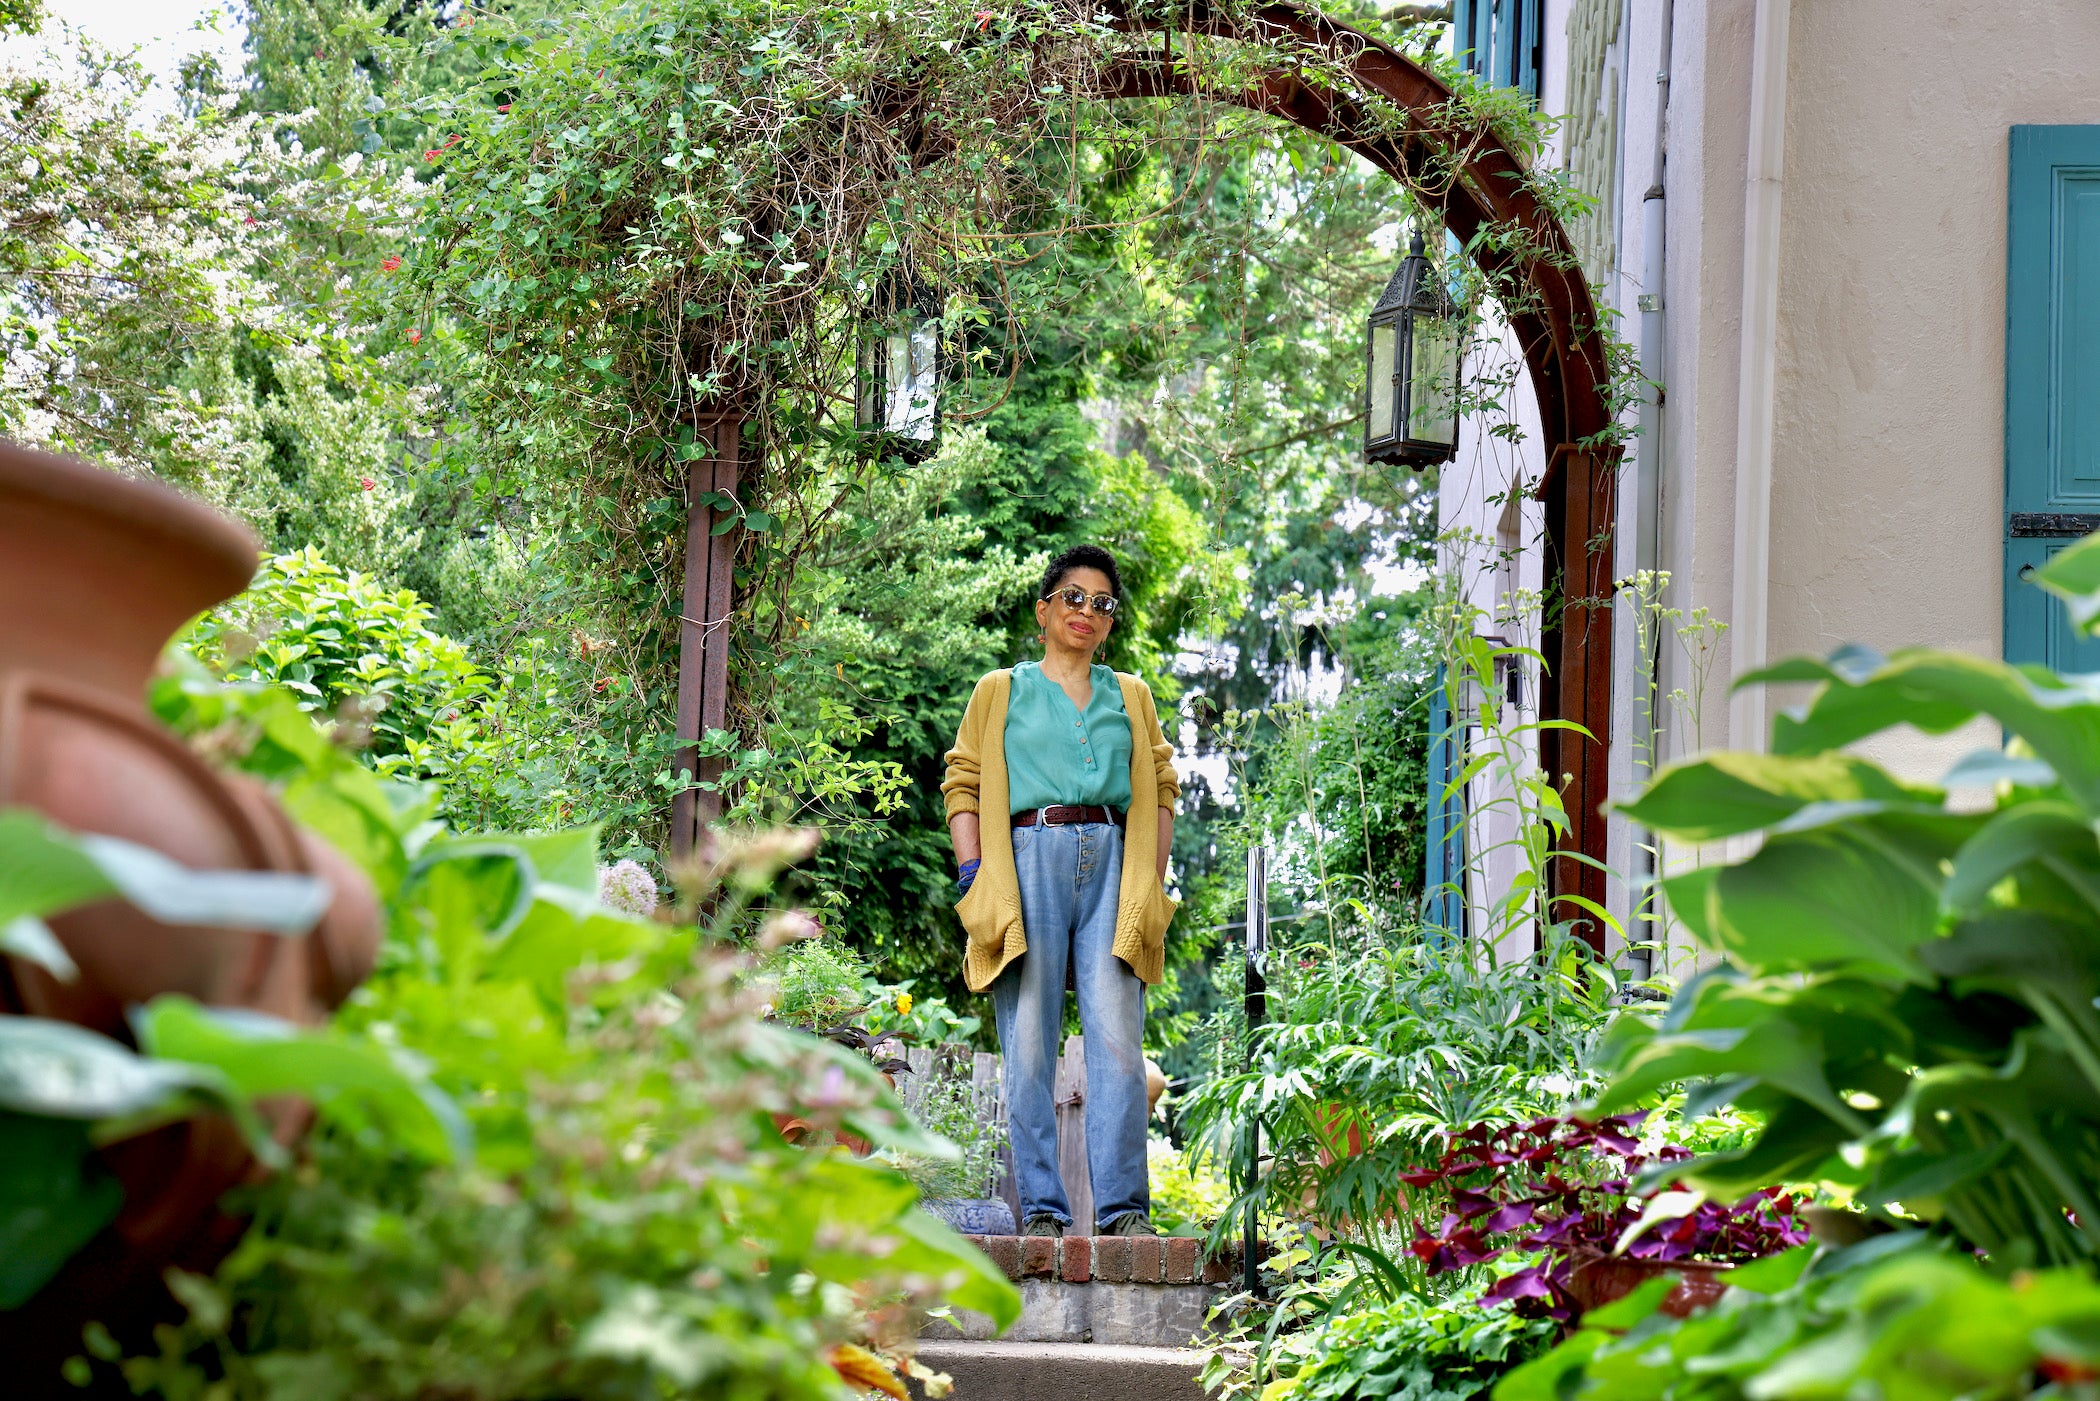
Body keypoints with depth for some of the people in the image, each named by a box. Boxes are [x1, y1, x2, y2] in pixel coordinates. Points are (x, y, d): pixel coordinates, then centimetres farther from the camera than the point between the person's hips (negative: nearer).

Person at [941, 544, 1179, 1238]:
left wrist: (1153, 886, 8)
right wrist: (974, 877, -2)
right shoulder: (1000, 692, 17)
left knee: (1119, 1039, -11)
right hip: (1029, 861, -1)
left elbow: (1160, 790, 19)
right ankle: (1041, 1207, -4)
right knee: (1029, 1044, -7)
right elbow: (963, 788, 11)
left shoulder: (1131, 697, 23)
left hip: (1111, 865, 1)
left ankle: (1125, 1207, -11)